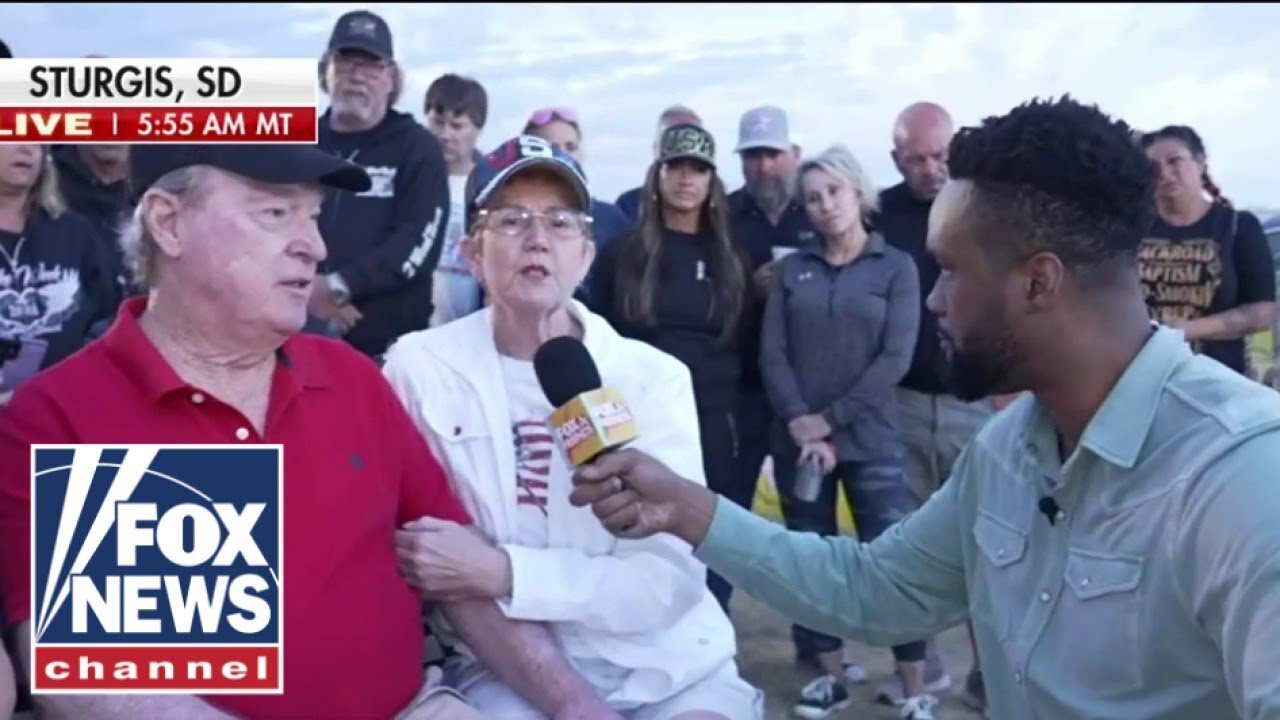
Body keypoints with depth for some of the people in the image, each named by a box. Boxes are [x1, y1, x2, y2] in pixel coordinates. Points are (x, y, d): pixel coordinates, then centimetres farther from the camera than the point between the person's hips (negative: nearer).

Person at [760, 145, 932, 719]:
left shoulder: (896, 266, 1)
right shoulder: (792, 268, 8)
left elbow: (895, 359, -7)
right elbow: (773, 355, 1)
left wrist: (830, 421, -11)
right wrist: (801, 425, -12)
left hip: (868, 438, -3)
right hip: (797, 440, 3)